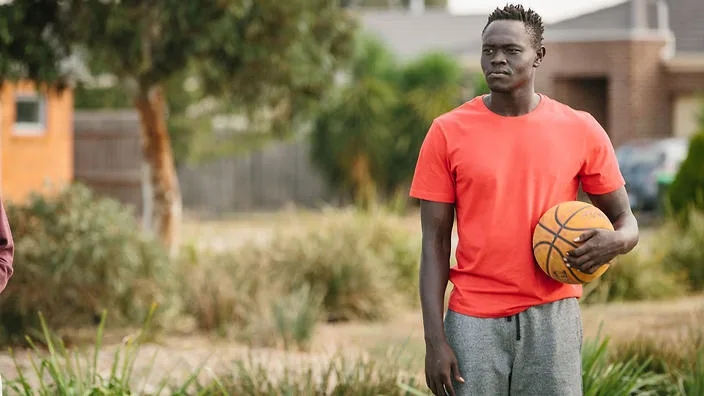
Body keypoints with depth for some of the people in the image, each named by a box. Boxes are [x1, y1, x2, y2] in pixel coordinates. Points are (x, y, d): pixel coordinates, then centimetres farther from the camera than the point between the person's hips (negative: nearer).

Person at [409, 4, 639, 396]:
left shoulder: (581, 131, 3)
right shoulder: (448, 132, 2)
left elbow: (626, 221, 12)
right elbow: (435, 245, 2)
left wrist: (615, 241, -14)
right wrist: (435, 341, -5)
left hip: (551, 317, 0)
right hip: (474, 321, 0)